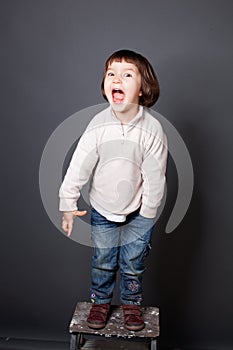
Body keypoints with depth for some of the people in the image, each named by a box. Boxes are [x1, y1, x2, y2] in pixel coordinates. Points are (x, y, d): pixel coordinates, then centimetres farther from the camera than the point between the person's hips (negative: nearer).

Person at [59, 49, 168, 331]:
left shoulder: (152, 129, -20)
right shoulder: (98, 124, -17)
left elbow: (155, 176, -12)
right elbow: (78, 166, -11)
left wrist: (148, 213, -5)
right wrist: (68, 204, -8)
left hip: (138, 212, -1)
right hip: (102, 209, 1)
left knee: (133, 263, 14)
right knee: (102, 261, 16)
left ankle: (131, 303, 41)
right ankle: (100, 301, 41)